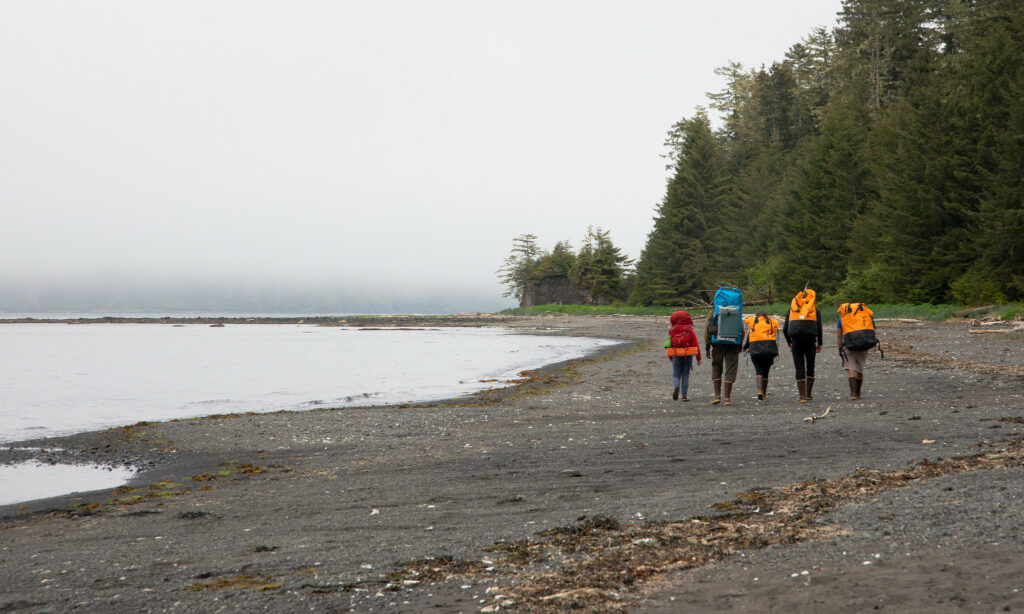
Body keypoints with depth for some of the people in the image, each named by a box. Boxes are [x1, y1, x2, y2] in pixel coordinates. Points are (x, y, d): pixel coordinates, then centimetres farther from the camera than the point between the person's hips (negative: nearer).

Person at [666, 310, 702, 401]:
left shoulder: (672, 331, 1)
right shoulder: (690, 331, -3)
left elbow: (670, 345, 4)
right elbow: (696, 345, -3)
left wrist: (670, 357, 16)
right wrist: (698, 358, 4)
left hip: (676, 356, 0)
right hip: (688, 356, 0)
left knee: (676, 375, 8)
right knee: (685, 376, 7)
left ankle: (676, 387, -24)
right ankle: (684, 396, 5)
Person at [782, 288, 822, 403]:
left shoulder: (792, 308, 13)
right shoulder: (815, 309, 10)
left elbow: (784, 329, 9)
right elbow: (819, 328, 3)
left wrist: (789, 342, 23)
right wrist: (819, 344, 12)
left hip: (796, 341, 0)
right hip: (810, 340, 0)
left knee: (799, 368, 2)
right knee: (810, 367, 15)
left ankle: (802, 396, -4)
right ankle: (809, 395, 16)